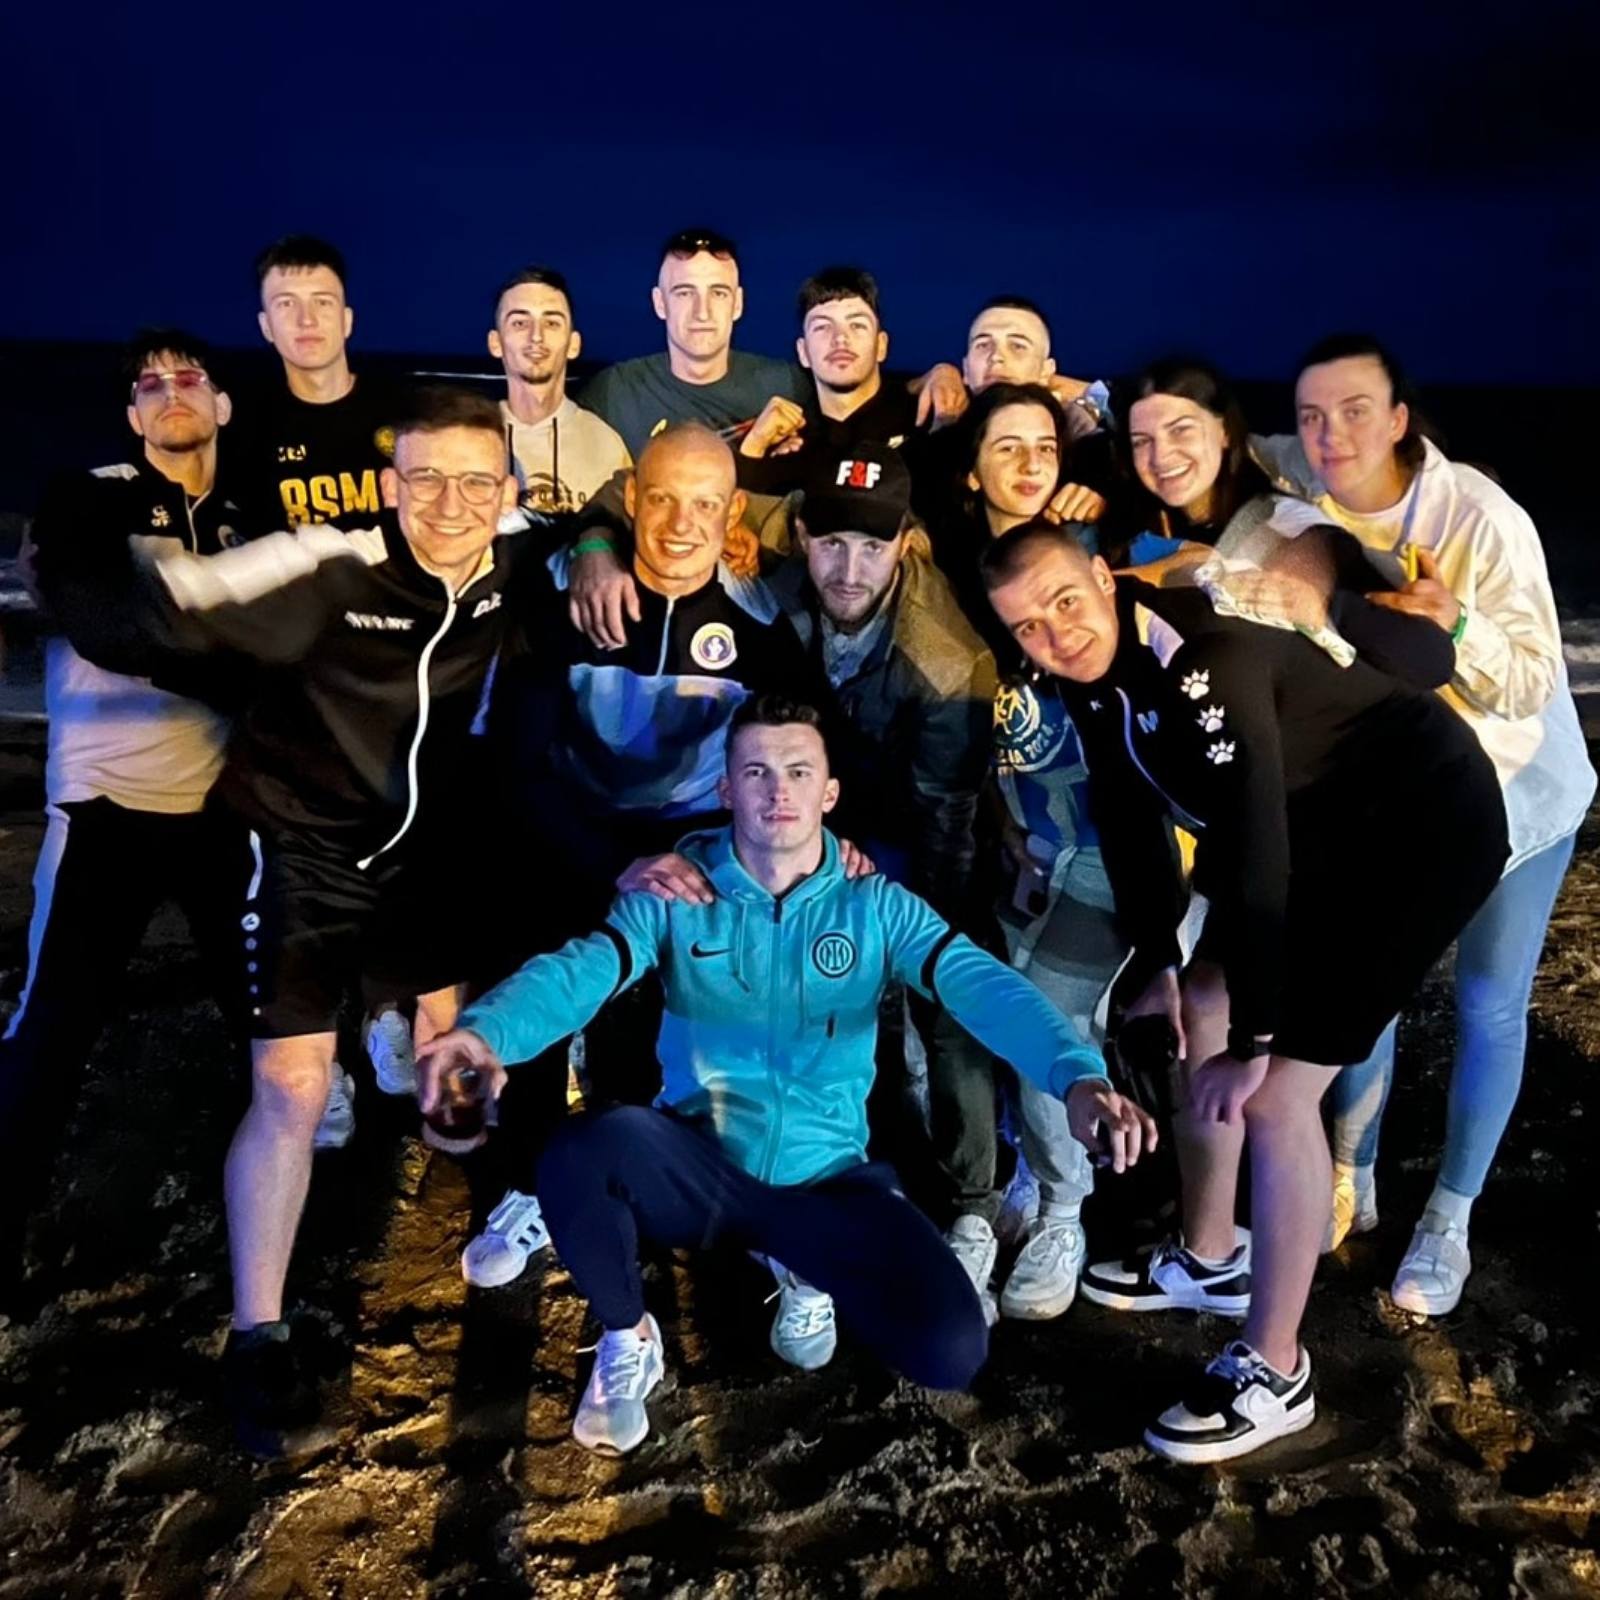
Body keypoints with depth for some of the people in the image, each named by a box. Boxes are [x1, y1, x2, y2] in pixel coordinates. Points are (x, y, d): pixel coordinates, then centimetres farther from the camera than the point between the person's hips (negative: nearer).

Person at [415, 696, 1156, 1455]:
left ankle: (807, 1271, 17)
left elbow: (984, 986, -18)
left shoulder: (878, 906, -3)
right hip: (698, 1167, -1)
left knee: (950, 1349, -18)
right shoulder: (674, 893, -4)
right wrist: (484, 1030, -43)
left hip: (827, 1179, 1)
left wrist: (1076, 1075, -38)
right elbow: (578, 970, -20)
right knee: (582, 1152, -34)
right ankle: (627, 1337, 0)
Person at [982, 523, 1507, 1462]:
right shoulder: (1094, 671, -4)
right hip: (1323, 829, 10)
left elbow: (1253, 854, -31)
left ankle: (1273, 1376, 4)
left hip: (1428, 824, -9)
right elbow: (1130, 811, 7)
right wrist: (1157, 961, 10)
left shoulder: (1207, 662, -31)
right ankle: (1211, 1262, 35)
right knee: (1202, 1011, 16)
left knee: (1274, 1092, -13)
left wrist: (1252, 1042, -26)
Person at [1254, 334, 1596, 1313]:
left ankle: (1449, 1223, 22)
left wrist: (1456, 624, -43)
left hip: (1515, 787, -3)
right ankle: (1353, 1188, 29)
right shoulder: (1295, 483, -18)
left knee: (1489, 1006, 5)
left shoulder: (1483, 517, -28)